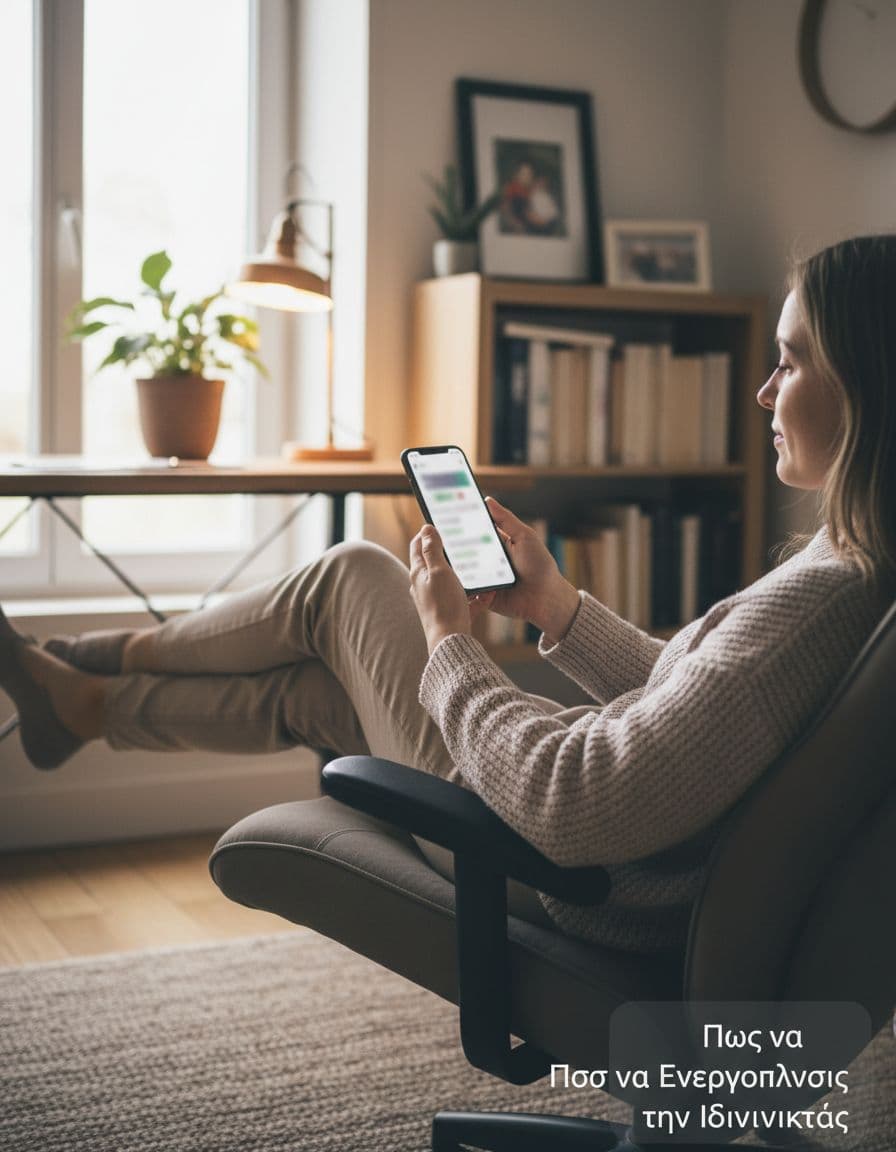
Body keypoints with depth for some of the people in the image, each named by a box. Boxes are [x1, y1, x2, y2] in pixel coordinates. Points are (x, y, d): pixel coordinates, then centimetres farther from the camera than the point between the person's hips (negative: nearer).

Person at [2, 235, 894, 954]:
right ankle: (85, 704, 41)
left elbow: (575, 808, -34)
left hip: (582, 890, -8)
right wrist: (554, 605, 4)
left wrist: (448, 641, -19)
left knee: (352, 578, 6)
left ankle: (100, 656, 30)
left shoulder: (820, 600, -33)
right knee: (307, 689, 19)